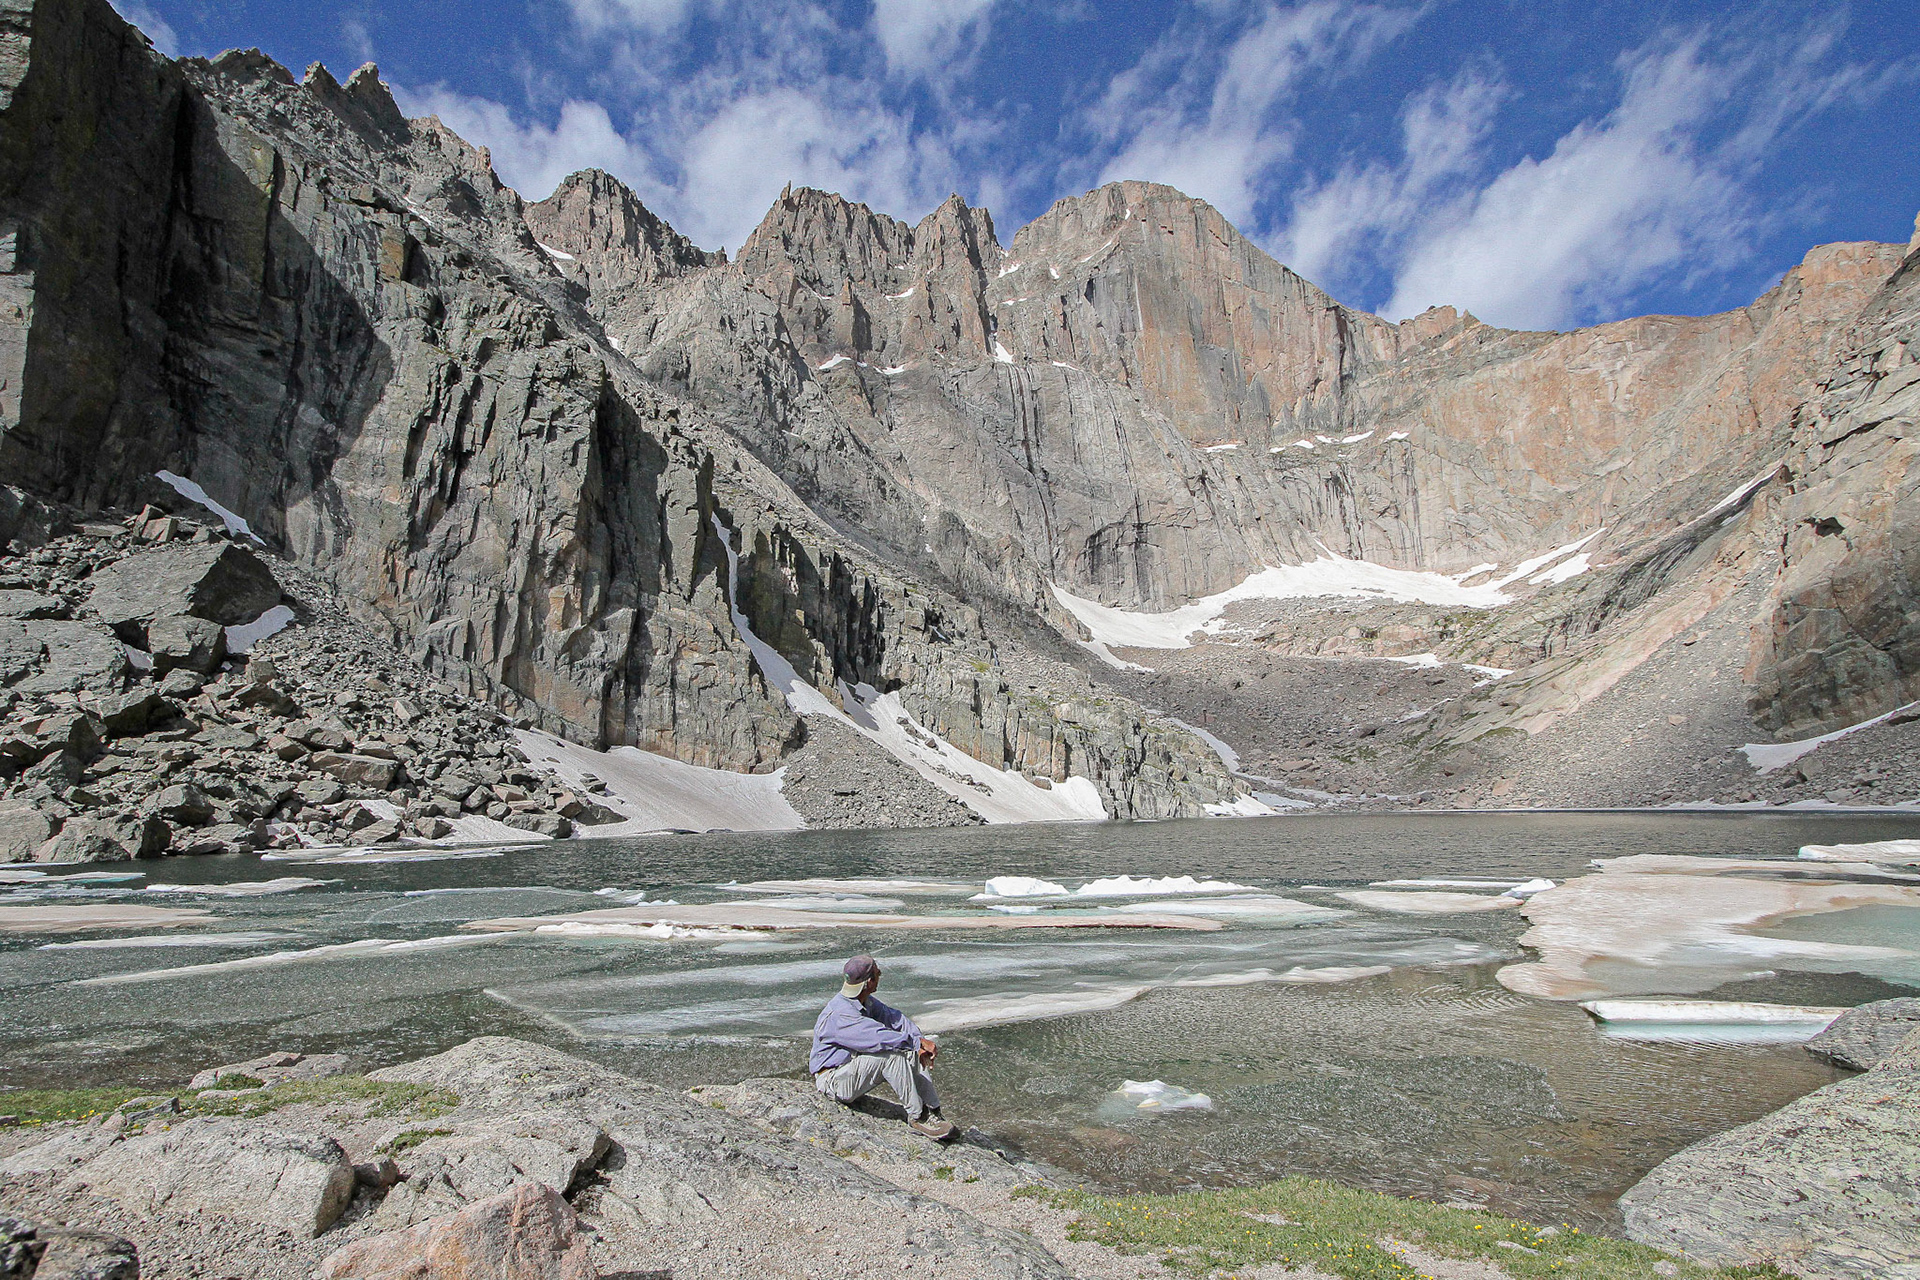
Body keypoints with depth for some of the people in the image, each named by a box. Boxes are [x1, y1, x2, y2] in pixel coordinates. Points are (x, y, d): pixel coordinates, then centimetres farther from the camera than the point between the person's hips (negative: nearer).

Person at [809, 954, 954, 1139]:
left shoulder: (867, 1002, 2)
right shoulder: (839, 1014, -29)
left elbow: (895, 1017, 0)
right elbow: (878, 1038, -35)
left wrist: (920, 1044, -15)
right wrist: (918, 1041, -29)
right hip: (834, 1080, -9)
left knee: (911, 1055, -5)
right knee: (892, 1055, -27)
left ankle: (933, 1113, -3)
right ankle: (917, 1117, -15)